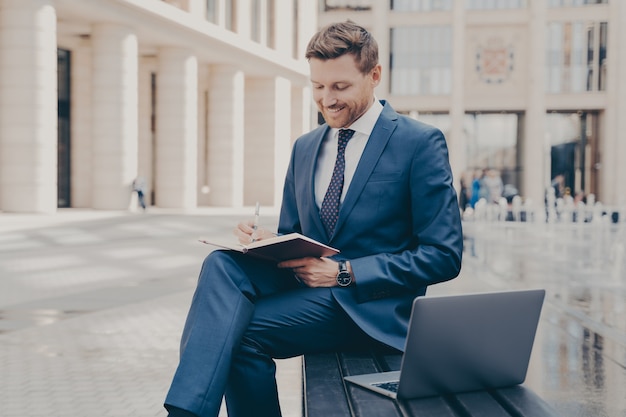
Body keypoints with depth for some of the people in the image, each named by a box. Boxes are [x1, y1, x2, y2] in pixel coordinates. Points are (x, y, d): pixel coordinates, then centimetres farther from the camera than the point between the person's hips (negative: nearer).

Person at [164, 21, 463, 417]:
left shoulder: (421, 142, -4)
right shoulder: (305, 147, 15)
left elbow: (444, 257, -9)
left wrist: (345, 273, -16)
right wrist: (264, 241, -5)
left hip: (369, 304, -6)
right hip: (305, 280, 6)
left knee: (243, 330, -28)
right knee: (223, 263, -25)